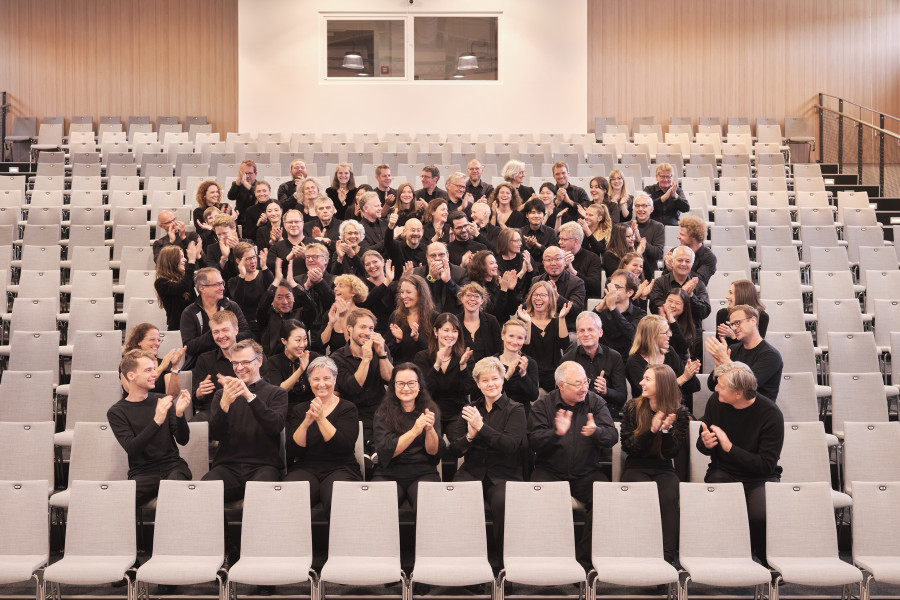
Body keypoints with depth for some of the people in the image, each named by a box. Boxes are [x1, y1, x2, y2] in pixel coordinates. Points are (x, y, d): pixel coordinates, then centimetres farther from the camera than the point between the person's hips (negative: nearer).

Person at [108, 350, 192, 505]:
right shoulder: (116, 412, 3)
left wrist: (179, 414, -14)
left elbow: (183, 440, 6)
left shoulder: (162, 401, 12)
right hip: (142, 473, -2)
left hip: (172, 465, 2)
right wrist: (157, 421, -24)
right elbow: (132, 449, -12)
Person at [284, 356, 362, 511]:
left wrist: (321, 418, -18)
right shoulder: (299, 410, 14)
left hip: (340, 468, -1)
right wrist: (306, 423, -16)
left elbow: (345, 447, -9)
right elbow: (292, 452, 2)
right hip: (305, 468, 2)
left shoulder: (347, 408, 7)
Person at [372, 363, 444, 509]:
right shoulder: (383, 413, 3)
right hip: (388, 474, 0)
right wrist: (414, 431, -22)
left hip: (423, 473, 1)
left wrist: (430, 429, -21)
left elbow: (434, 452, -1)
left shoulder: (431, 410, 7)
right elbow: (385, 451, -10)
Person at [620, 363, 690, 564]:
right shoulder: (632, 407, 0)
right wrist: (651, 430, -18)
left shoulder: (679, 412, 1)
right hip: (635, 468, -1)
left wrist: (666, 430, -20)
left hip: (663, 469, 1)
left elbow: (674, 452, -2)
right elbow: (627, 446, -4)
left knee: (669, 496, -31)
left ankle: (667, 556, -30)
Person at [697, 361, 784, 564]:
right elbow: (703, 445, 10)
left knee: (761, 515, -32)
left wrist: (730, 447, -23)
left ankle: (767, 563, -1)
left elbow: (766, 465, -16)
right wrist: (705, 443, -15)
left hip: (759, 477, -2)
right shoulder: (716, 401, -3)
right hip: (723, 473, 2)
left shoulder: (771, 414, -16)